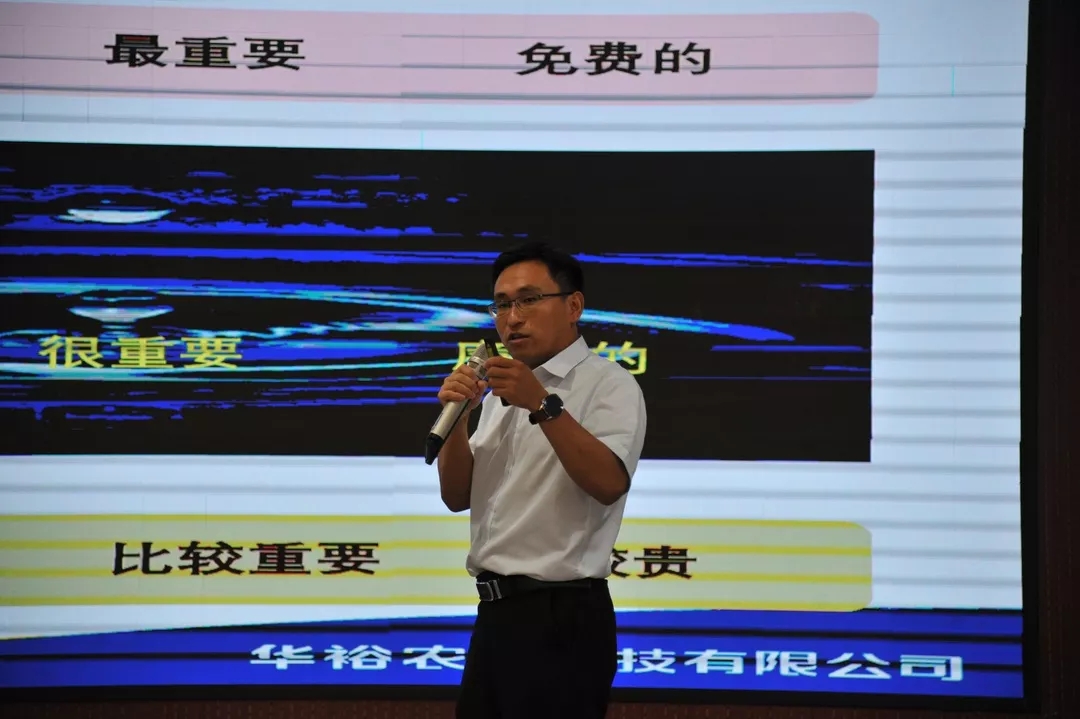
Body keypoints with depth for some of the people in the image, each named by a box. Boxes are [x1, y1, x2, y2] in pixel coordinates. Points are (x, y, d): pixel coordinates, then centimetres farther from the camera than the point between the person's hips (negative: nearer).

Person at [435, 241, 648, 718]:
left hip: (560, 619, -7)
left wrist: (543, 406, -31)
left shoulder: (607, 384, -6)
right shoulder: (504, 393, 18)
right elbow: (458, 497, 12)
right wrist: (457, 418, -4)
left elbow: (610, 482, -23)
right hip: (496, 613, 8)